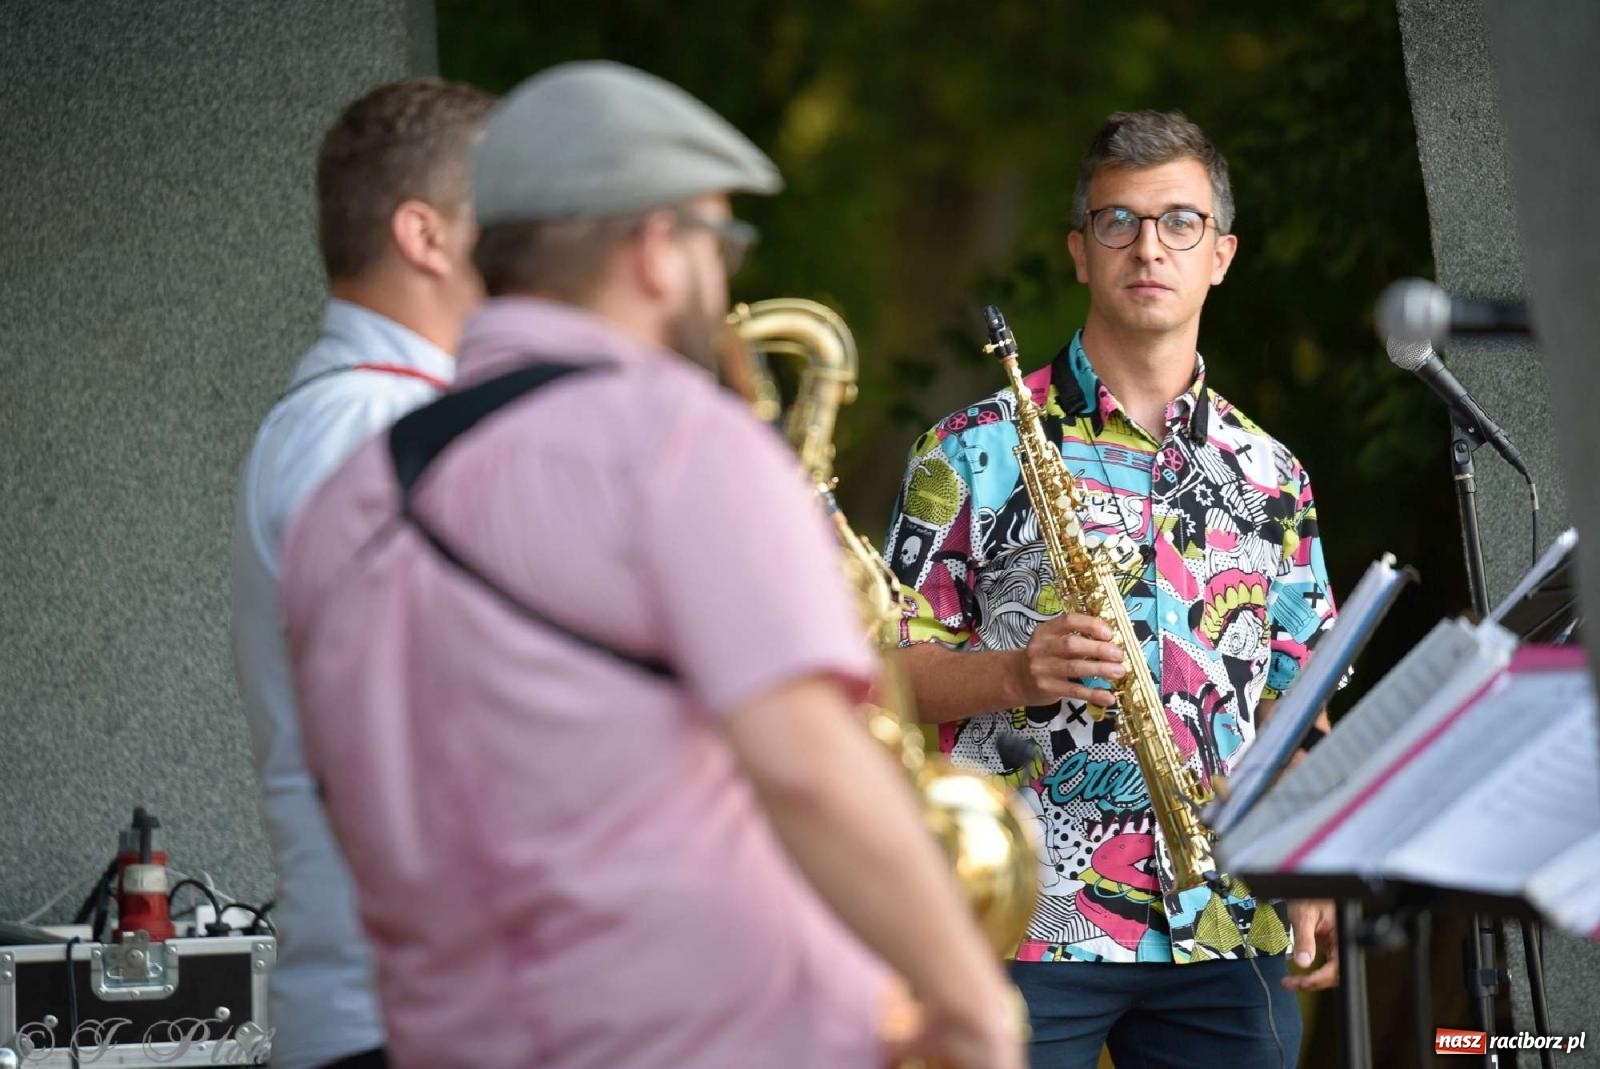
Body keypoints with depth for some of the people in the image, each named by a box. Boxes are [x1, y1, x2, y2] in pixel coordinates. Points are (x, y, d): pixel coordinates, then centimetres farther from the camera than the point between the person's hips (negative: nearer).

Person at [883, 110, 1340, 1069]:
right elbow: (891, 670, 1)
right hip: (1026, 927, -3)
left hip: (1226, 937, 4)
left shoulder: (1270, 475, 15)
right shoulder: (979, 450, 3)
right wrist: (1015, 673, -17)